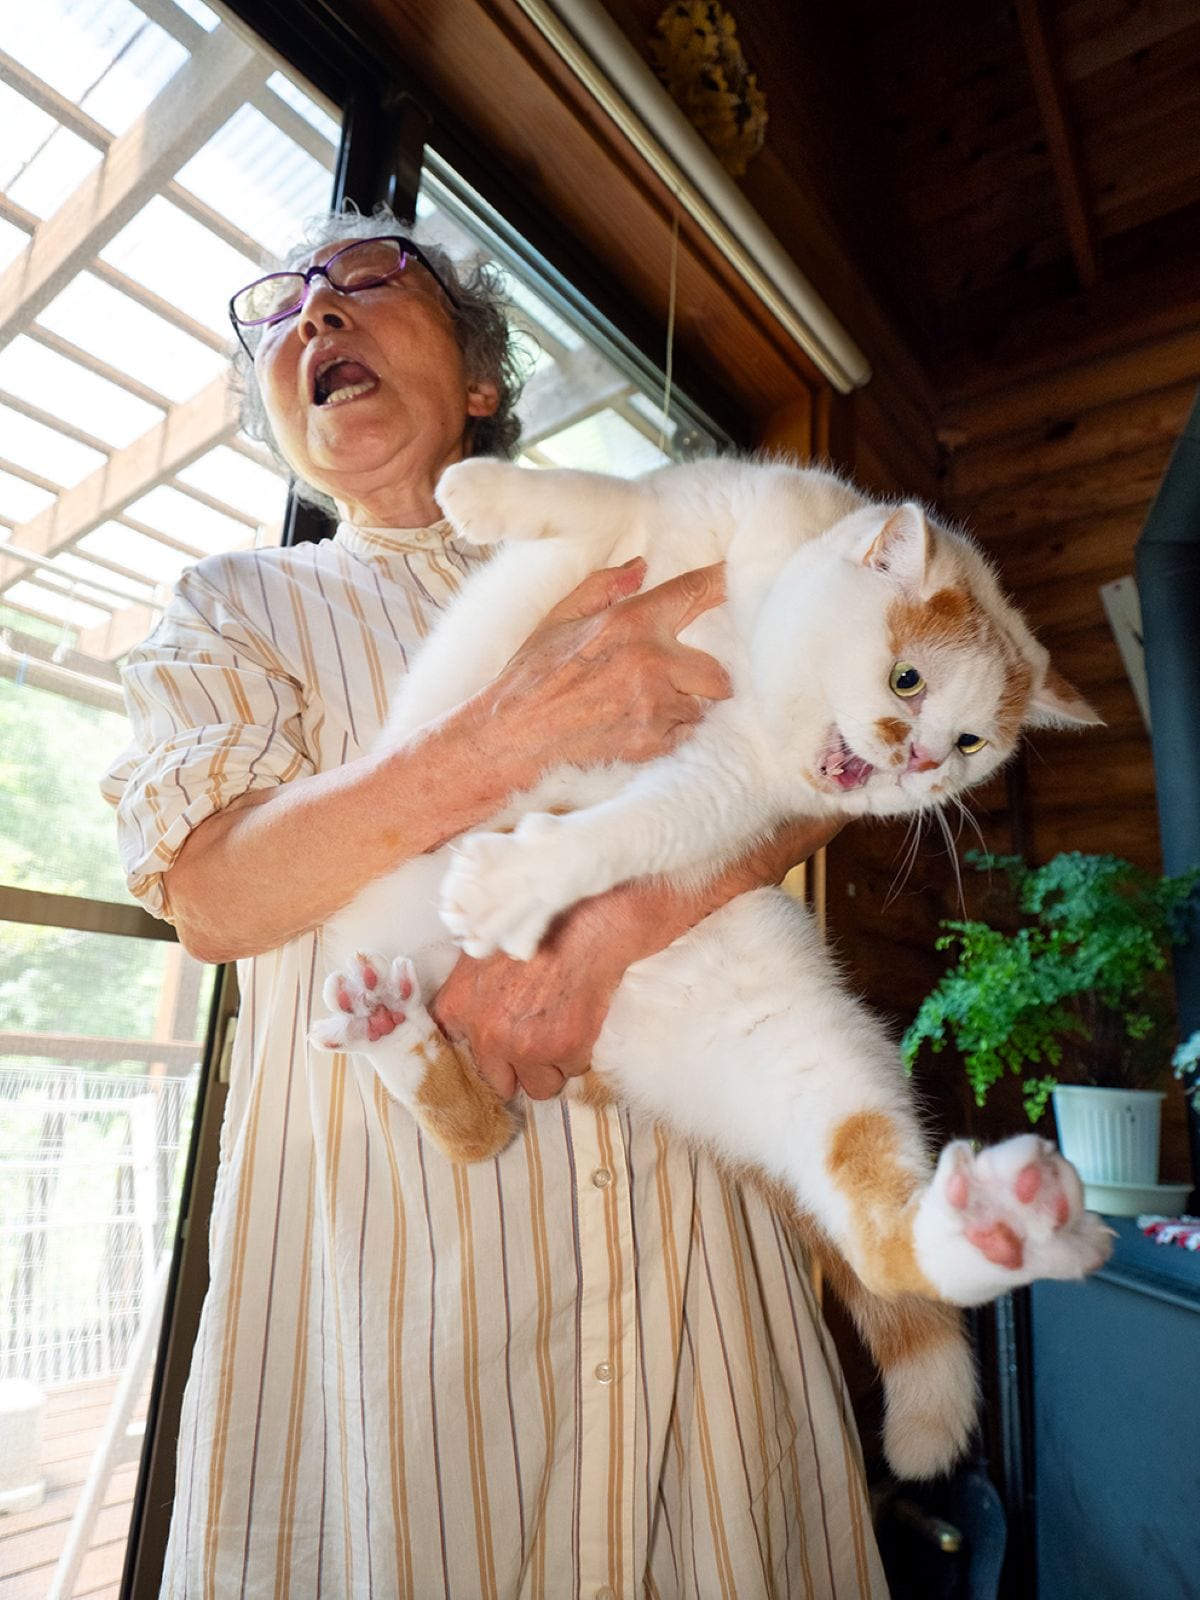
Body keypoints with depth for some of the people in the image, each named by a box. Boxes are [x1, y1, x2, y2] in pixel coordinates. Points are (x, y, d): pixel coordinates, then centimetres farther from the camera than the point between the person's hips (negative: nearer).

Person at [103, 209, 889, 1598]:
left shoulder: (622, 569, 11)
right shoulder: (236, 606, 7)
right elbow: (212, 896, -9)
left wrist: (607, 927, -18)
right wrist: (511, 734, -24)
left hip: (683, 1196, 2)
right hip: (391, 1212, -1)